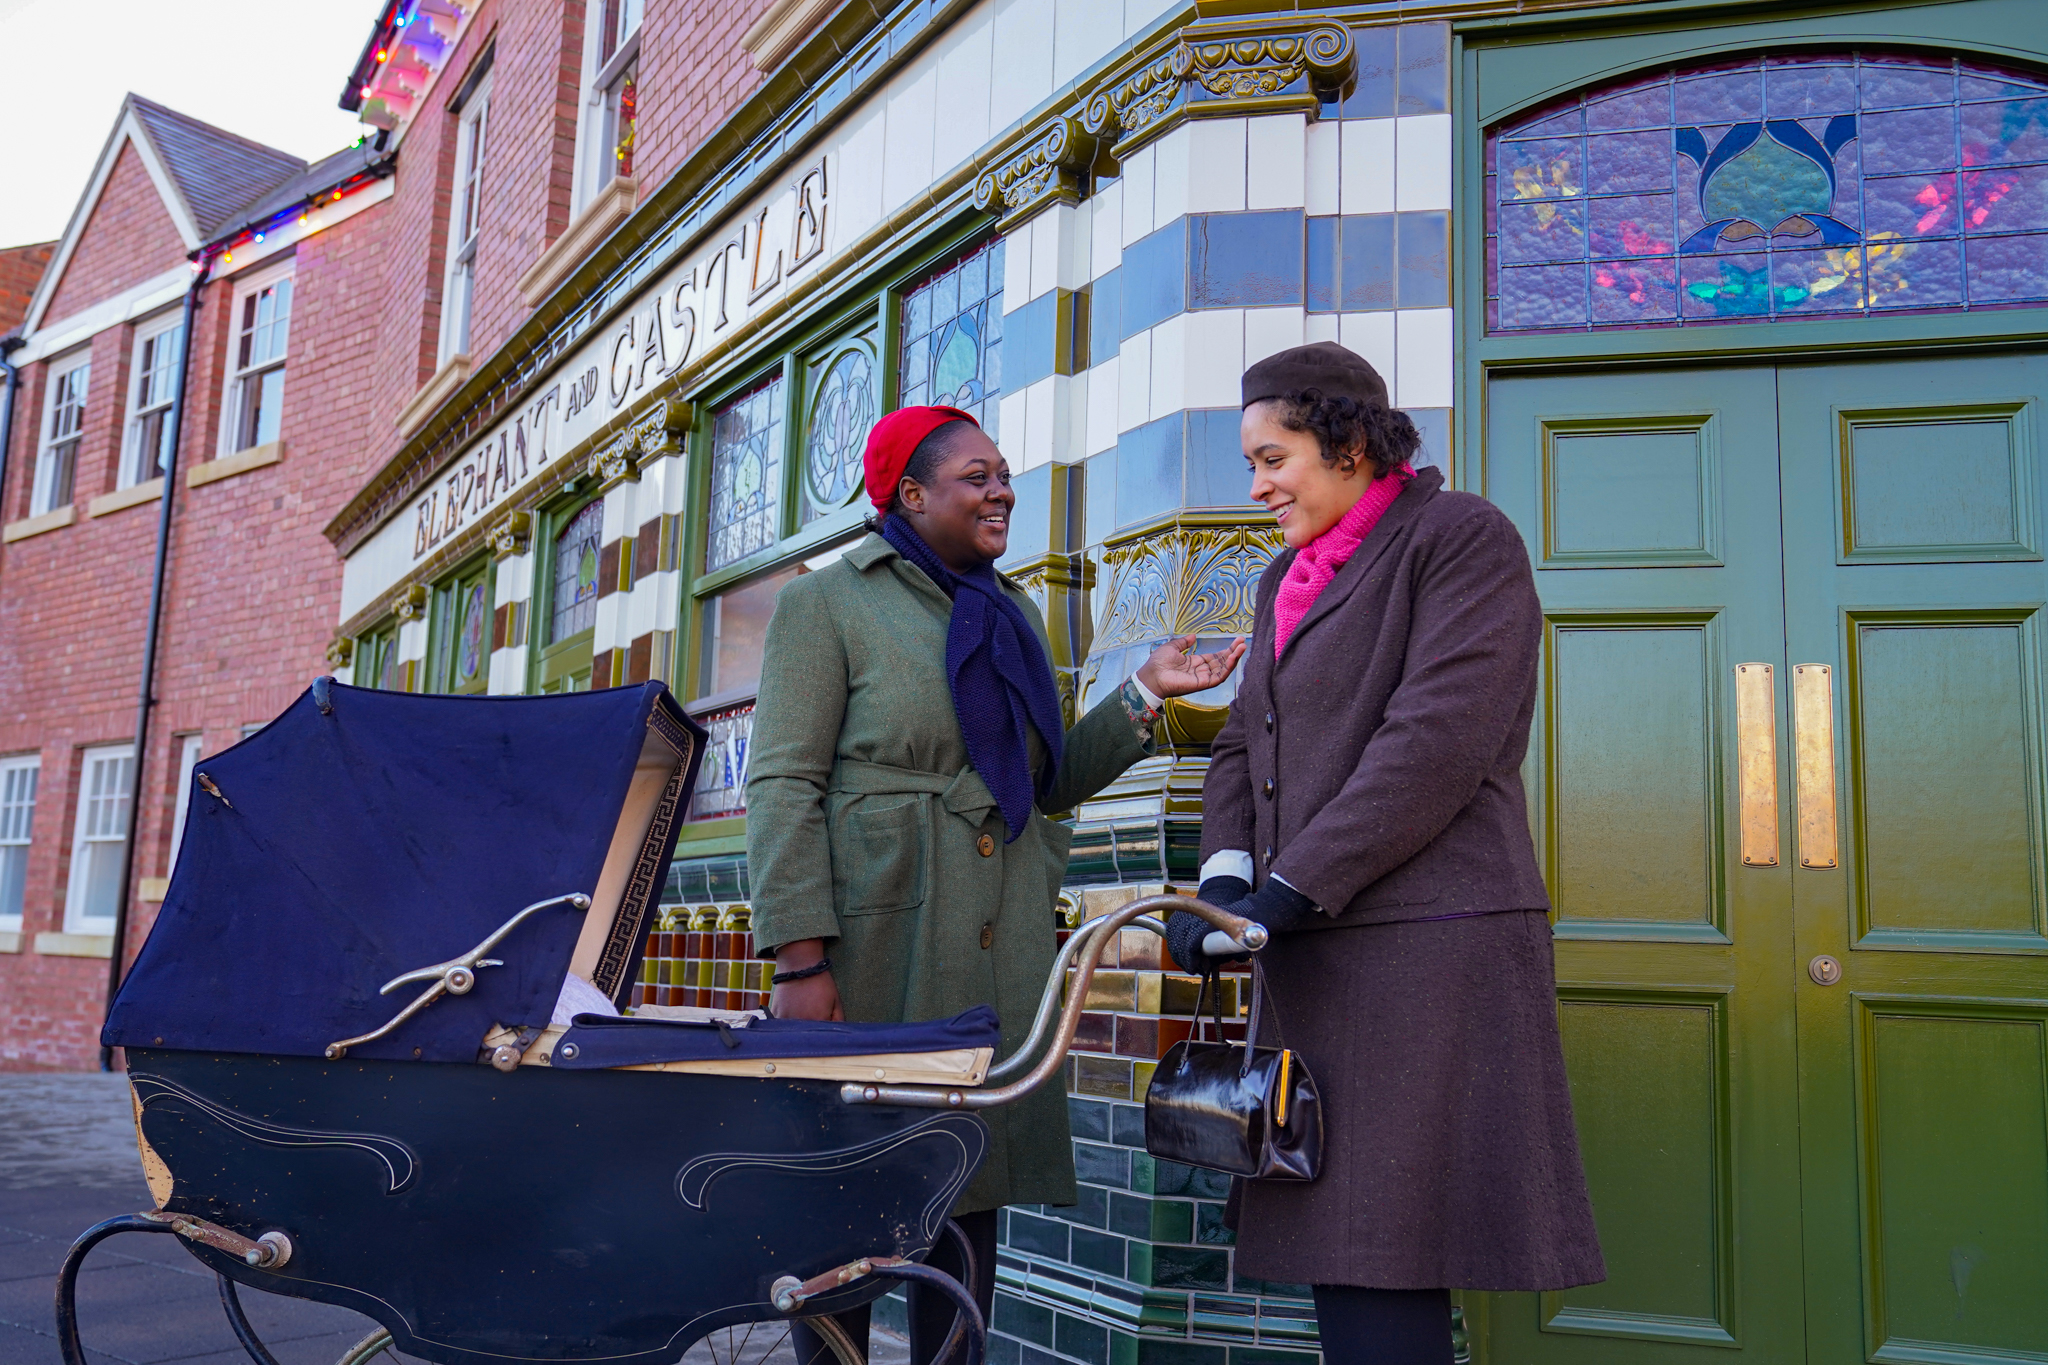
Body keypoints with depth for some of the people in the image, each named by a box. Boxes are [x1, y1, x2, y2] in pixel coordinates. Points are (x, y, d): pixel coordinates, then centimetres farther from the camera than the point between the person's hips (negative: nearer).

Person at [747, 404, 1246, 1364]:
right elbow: (783, 784, -9)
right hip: (876, 942, -5)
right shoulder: (828, 603, 0)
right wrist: (800, 959, -18)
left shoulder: (1014, 615, 18)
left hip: (1001, 955, 6)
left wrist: (1145, 694, 7)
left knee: (973, 1198, 8)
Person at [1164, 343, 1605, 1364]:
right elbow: (1242, 746, 17)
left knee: (1384, 1277, -7)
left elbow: (1438, 743, -15)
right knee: (1333, 1250, 9)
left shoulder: (1463, 538, -3)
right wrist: (1226, 881, -2)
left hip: (1428, 941, -7)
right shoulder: (1288, 580, 22)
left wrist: (1285, 893, -15)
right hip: (1317, 958, 8)